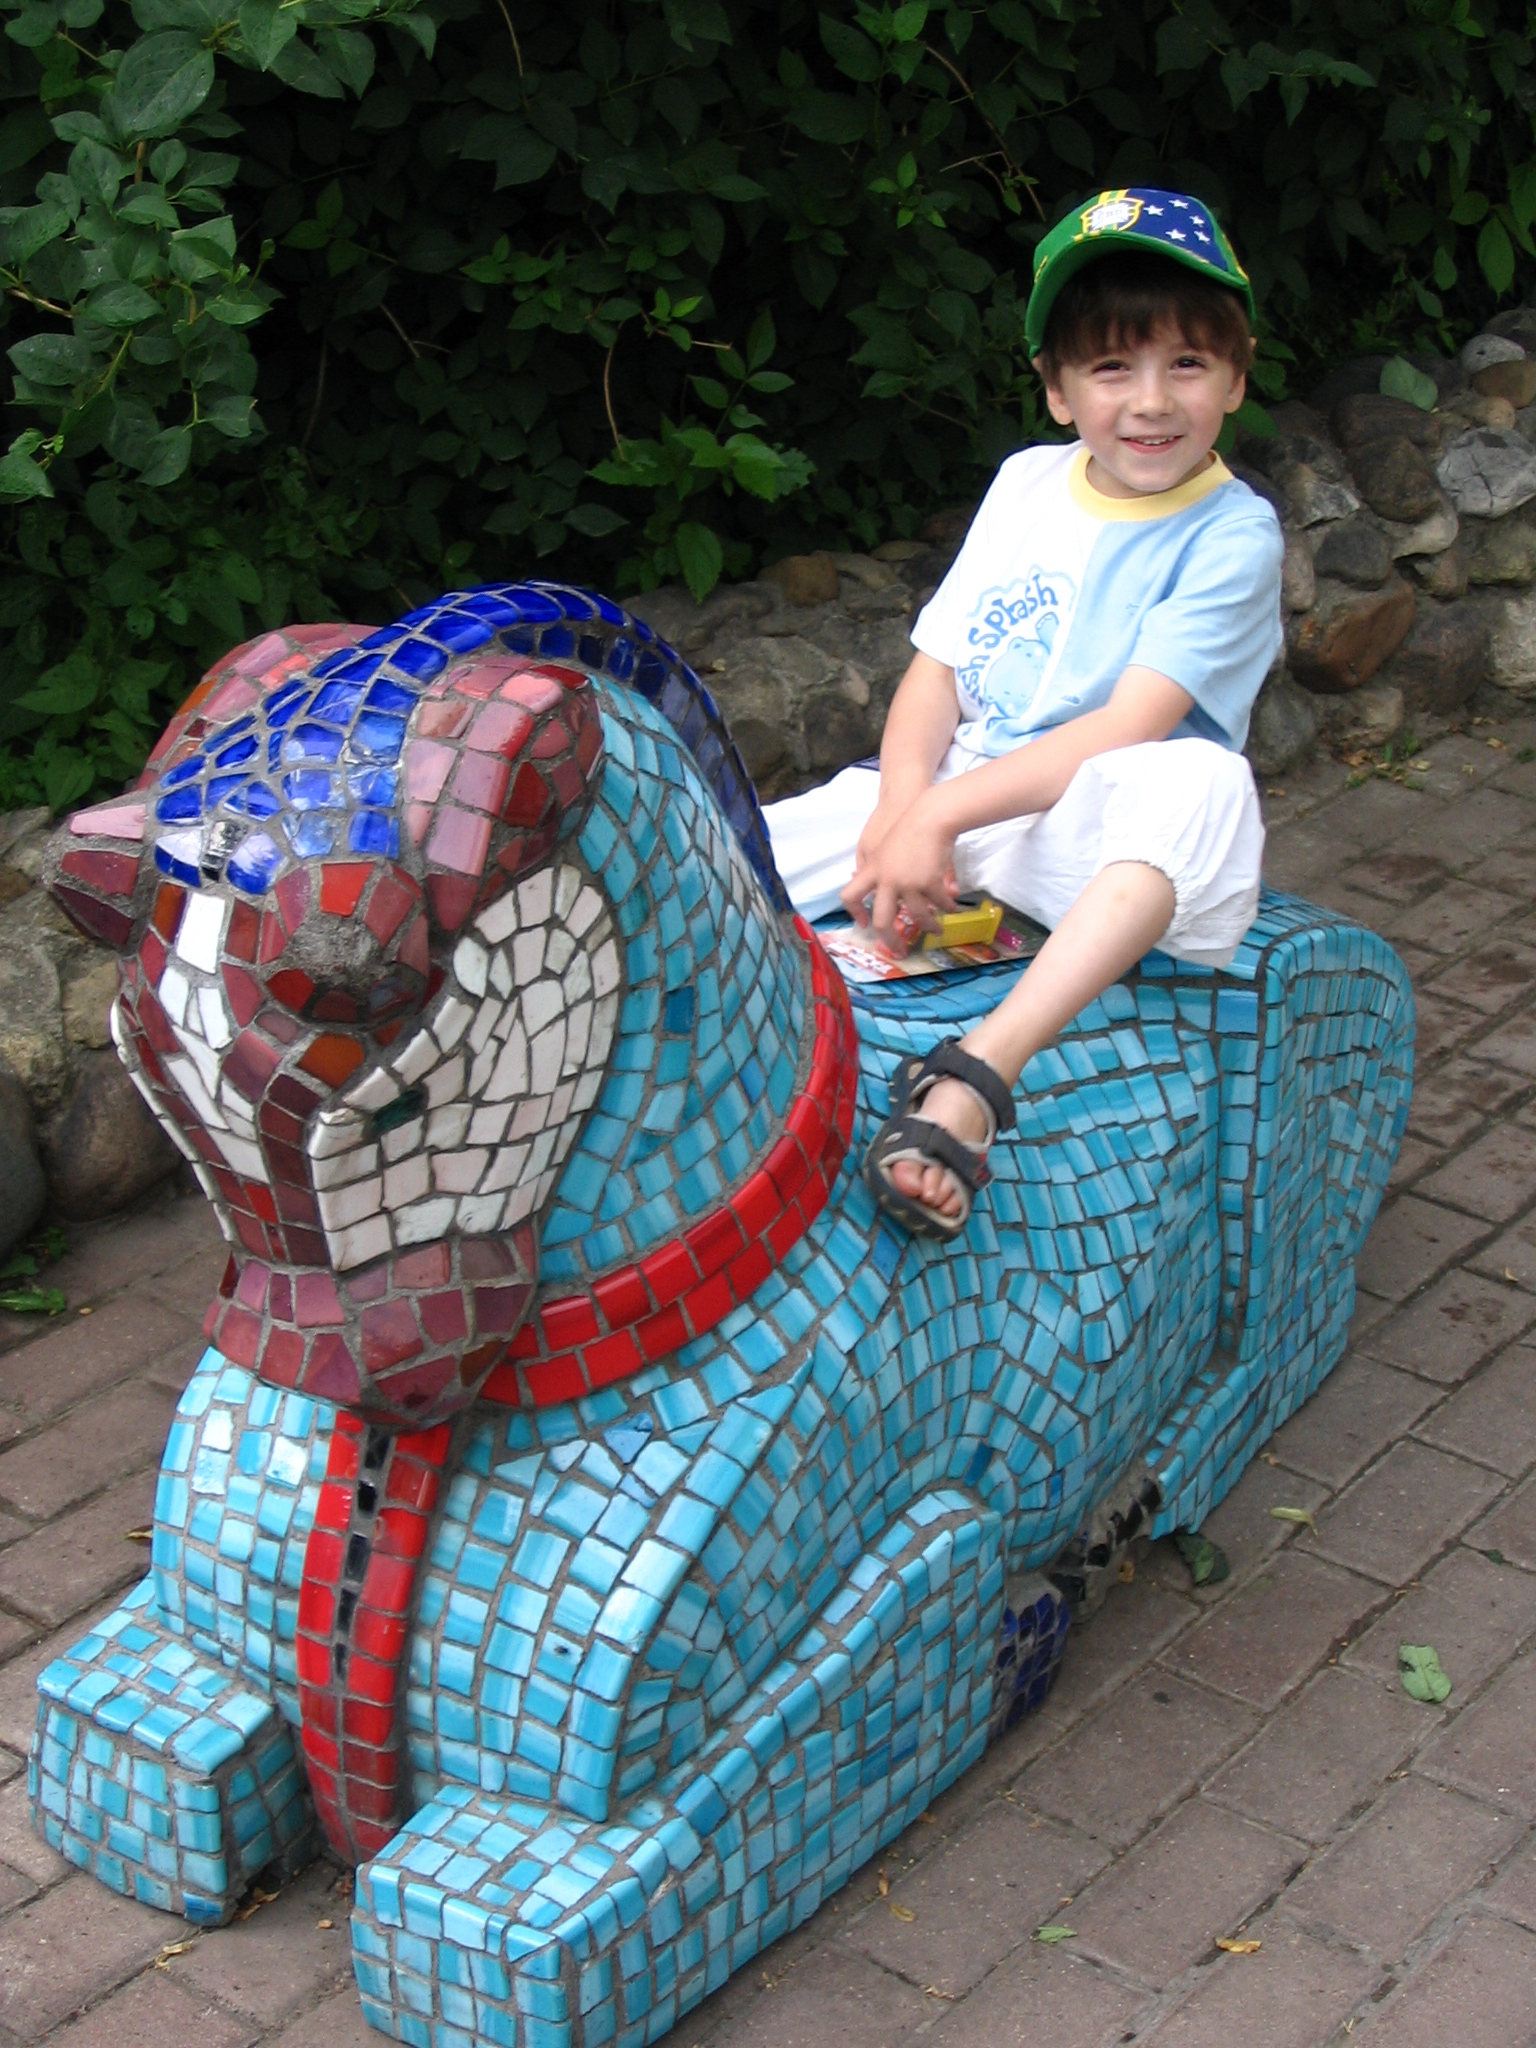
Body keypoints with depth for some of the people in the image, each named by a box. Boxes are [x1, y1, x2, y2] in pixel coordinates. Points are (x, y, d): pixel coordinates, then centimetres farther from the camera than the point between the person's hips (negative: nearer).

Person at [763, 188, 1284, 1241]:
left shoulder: (1232, 536, -8)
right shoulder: (1028, 484, 8)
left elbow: (1130, 729, -18)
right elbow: (938, 669, 6)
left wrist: (944, 811, -24)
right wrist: (905, 799, -14)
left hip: (1092, 828, -5)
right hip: (957, 801, 6)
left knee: (1198, 786, -39)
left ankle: (971, 1076, -51)